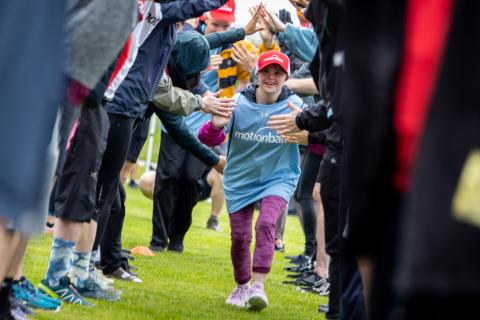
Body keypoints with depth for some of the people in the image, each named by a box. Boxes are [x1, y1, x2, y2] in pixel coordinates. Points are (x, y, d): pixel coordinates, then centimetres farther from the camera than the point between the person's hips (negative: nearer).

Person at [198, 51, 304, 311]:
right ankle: (241, 287, 29)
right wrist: (216, 126, -37)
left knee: (266, 223, -25)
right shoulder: (238, 103, -13)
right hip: (240, 180, 2)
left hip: (278, 178, -2)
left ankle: (258, 286, -23)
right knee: (240, 236, 4)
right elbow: (208, 140, -13)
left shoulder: (293, 105, -14)